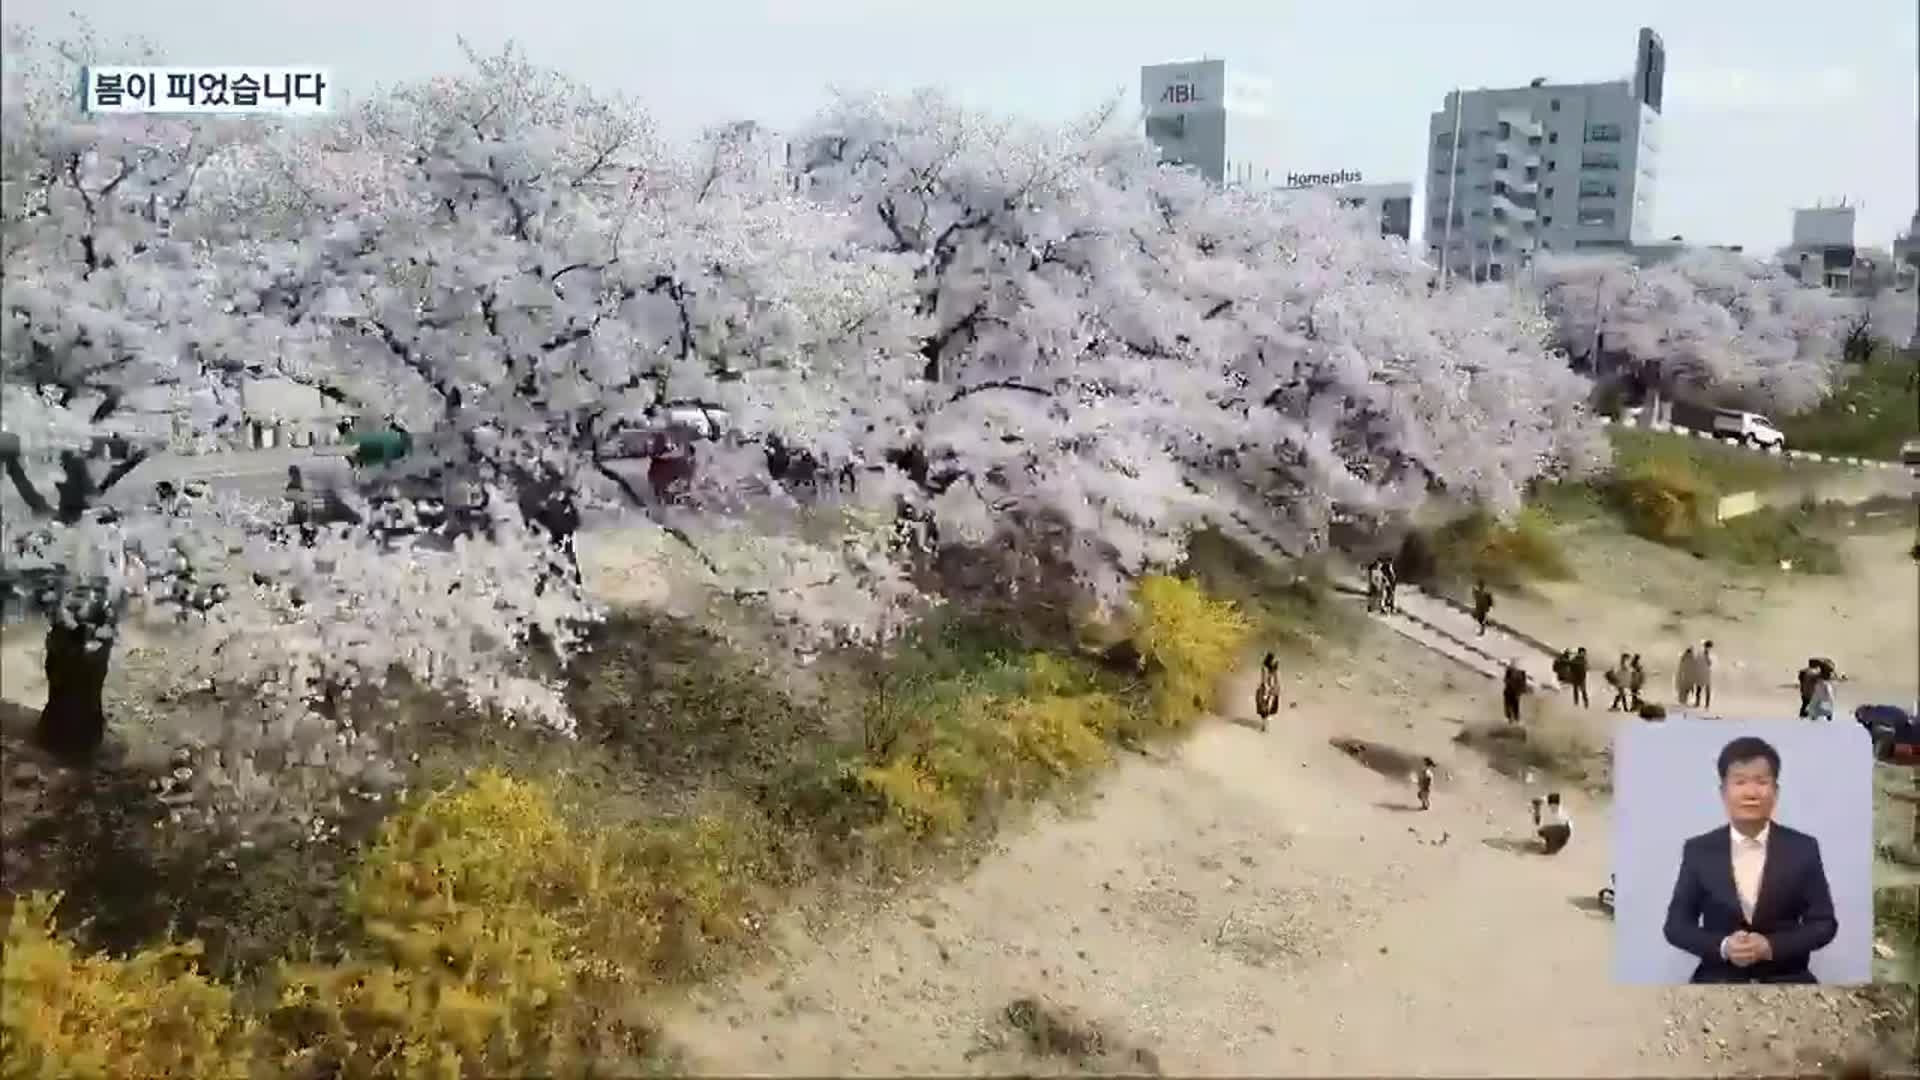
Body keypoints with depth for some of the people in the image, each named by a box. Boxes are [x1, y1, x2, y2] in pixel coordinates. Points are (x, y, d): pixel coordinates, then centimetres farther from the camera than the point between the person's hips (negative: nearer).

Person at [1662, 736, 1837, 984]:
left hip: (1786, 979, 1)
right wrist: (1722, 946, -16)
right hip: (1718, 979, 0)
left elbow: (1824, 923, 3)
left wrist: (1771, 946, -14)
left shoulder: (1803, 848, 3)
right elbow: (1676, 924, 3)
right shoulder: (1698, 850, 2)